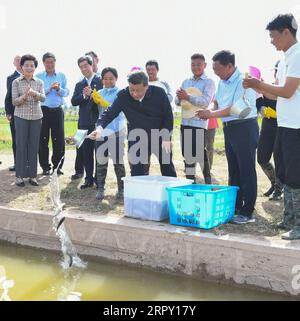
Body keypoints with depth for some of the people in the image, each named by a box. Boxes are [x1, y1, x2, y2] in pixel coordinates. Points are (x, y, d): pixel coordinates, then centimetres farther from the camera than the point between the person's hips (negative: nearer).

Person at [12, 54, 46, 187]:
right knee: (21, 145, -2)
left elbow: (43, 98, -8)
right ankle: (19, 175, 6)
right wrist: (24, 96, -21)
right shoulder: (16, 82, 1)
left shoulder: (39, 82, 7)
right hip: (21, 117, -2)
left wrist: (34, 93, -28)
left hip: (36, 117, 2)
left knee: (34, 146, 3)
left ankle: (32, 175, 11)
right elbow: (14, 102, -3)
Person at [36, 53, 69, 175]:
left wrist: (59, 89, -14)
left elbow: (66, 92, 5)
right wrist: (49, 88, -17)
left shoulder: (62, 76, 9)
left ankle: (58, 166, 12)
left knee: (59, 139, 2)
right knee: (43, 139, 2)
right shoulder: (39, 76, 3)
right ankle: (45, 167, 11)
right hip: (43, 110, -1)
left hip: (57, 111, 1)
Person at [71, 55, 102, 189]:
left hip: (98, 122, -5)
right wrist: (84, 95, -13)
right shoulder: (79, 84, 14)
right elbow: (73, 101, 3)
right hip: (84, 122, 5)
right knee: (86, 153, 9)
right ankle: (89, 179, 18)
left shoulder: (101, 81, -1)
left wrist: (92, 93, -19)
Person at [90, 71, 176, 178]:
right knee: (137, 171, -2)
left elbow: (168, 116, -7)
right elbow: (110, 113, -13)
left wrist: (166, 138, -11)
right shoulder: (123, 96, -15)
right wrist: (100, 128, -32)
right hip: (137, 139, 0)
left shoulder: (159, 93, -16)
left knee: (168, 169, 11)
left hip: (160, 136, 0)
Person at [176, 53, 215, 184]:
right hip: (185, 122, 6)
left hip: (199, 123, -6)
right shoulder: (186, 82, 16)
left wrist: (188, 97, -27)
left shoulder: (208, 82, -2)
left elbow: (206, 101, -16)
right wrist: (180, 98, -11)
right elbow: (177, 101, 13)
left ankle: (208, 182, 8)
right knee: (187, 153, 10)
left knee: (200, 153, -5)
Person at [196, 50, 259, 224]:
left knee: (246, 171, -4)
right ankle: (235, 206, 25)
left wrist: (212, 114, -19)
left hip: (245, 127, -9)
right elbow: (217, 102, 19)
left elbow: (236, 108, -22)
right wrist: (210, 111, -3)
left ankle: (247, 213, 1)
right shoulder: (222, 83, 11)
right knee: (233, 170, 15)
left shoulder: (244, 81, -16)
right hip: (229, 128, 9)